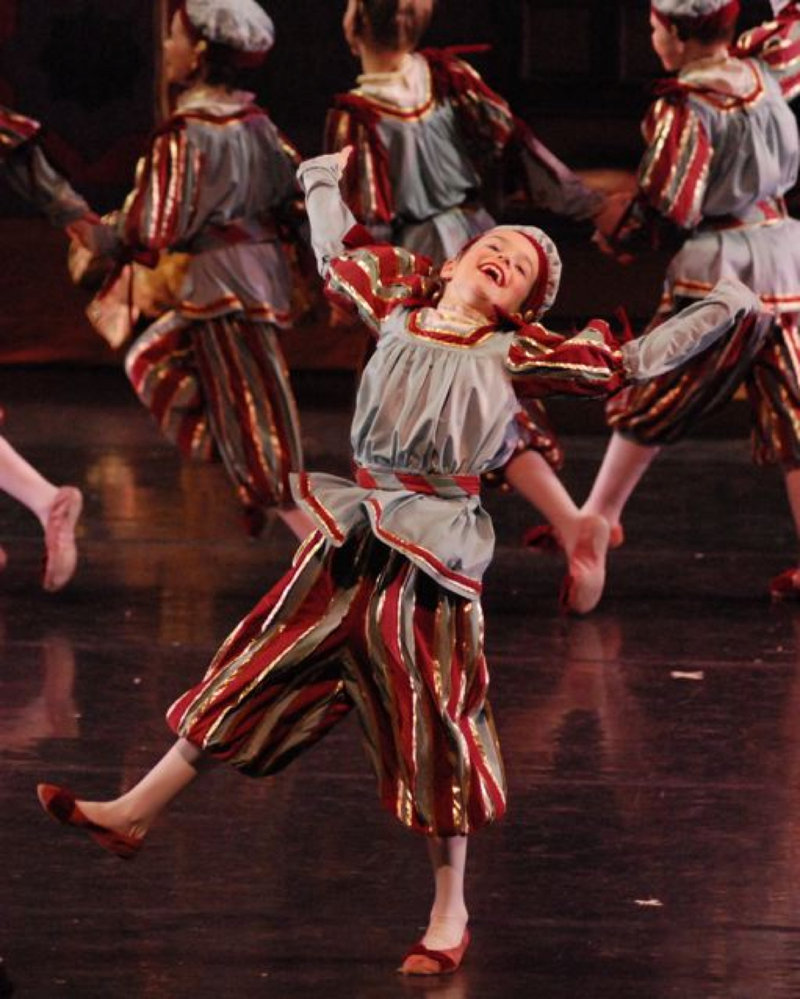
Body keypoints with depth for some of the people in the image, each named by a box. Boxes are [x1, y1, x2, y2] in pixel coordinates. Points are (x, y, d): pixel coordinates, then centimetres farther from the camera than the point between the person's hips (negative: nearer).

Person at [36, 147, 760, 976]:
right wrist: (323, 181, 40)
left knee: (433, 724, 1)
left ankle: (449, 913, 12)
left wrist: (728, 307, 3)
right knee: (258, 671, 9)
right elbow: (336, 255, 26)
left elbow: (628, 363, 2)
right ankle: (135, 813, 18)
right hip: (355, 535, 4)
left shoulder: (514, 354, -2)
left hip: (433, 551, -4)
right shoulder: (399, 310, 8)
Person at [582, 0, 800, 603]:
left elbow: (665, 209, -14)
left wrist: (615, 234, 1)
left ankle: (601, 515, 20)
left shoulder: (684, 109, -15)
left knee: (649, 400, 11)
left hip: (716, 270, -6)